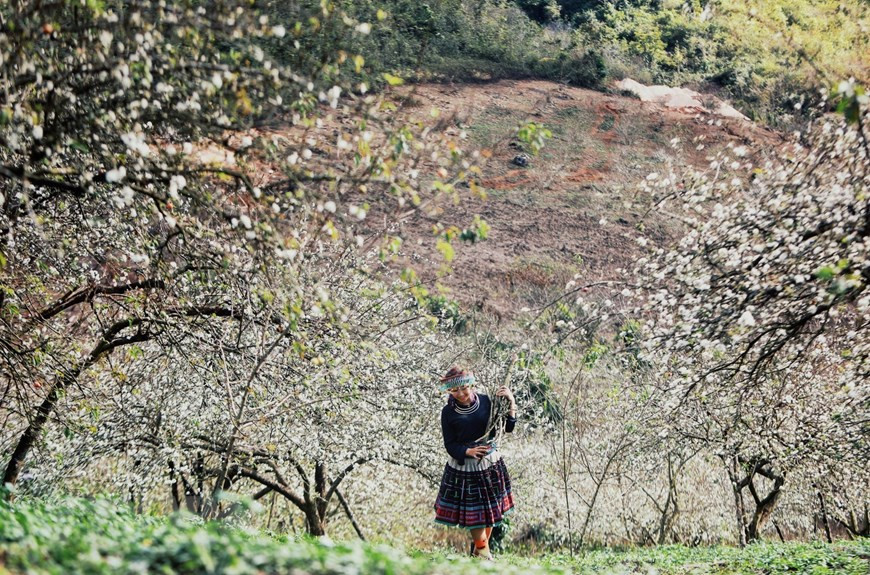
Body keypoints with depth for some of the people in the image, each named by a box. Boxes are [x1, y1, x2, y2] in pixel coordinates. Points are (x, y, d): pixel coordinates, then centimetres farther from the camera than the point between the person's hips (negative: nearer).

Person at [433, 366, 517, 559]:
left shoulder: (485, 401, -5)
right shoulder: (448, 412, -10)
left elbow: (508, 428, -2)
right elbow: (450, 445, -8)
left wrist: (511, 403, -13)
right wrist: (468, 451, -26)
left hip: (491, 463, 2)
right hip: (463, 465, -2)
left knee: (490, 508, 14)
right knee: (472, 510, 5)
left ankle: (480, 545, 36)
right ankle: (482, 549, 29)